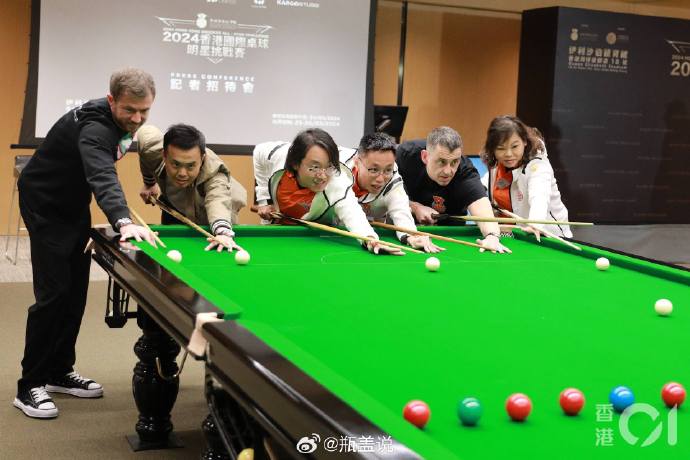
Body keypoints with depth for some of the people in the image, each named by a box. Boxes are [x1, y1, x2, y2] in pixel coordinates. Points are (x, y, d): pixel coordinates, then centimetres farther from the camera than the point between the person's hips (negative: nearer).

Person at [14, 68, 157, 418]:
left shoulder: (122, 120, -8)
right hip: (45, 203, -9)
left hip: (75, 202, 9)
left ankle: (59, 372, 18)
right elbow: (102, 177, -55)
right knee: (54, 293, -14)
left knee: (76, 291, 8)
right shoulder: (94, 129, -35)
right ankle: (29, 386, -6)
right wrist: (124, 222, -71)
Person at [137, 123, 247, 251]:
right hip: (174, 204, 3)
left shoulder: (215, 176, -46)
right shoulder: (153, 150, -34)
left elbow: (218, 201, -68)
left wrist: (223, 232, -91)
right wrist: (149, 184, 0)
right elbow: (145, 132, -9)